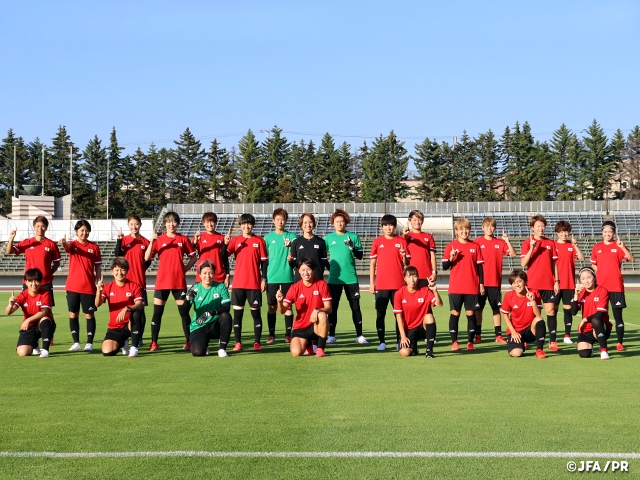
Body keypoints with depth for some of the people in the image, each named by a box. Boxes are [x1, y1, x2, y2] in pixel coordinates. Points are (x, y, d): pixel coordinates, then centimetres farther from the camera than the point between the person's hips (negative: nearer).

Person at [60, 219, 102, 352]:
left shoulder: (94, 247, 2)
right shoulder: (73, 244, 2)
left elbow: (97, 267, 5)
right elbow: (68, 246, -24)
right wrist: (63, 242, -48)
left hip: (89, 287, -1)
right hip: (72, 286, 1)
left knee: (89, 314, 1)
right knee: (73, 314, 6)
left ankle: (89, 343, 9)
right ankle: (76, 342, 15)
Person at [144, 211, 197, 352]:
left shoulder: (183, 239, 4)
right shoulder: (159, 239, 4)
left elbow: (194, 257, 10)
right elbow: (147, 258, -5)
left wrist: (185, 269, -3)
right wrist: (152, 241, -17)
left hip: (179, 281, 0)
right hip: (162, 281, 0)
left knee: (184, 311, 2)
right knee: (157, 312, 1)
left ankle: (188, 342, 9)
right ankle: (154, 343, 6)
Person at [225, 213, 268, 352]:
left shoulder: (259, 241, 3)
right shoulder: (235, 240, 6)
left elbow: (264, 261, 4)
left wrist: (264, 279, -2)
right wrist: (226, 243, -21)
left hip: (255, 283, -1)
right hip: (238, 283, 1)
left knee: (255, 312, 3)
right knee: (237, 312, 2)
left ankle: (257, 343, 8)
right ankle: (238, 343, 7)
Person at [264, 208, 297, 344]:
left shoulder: (292, 236, 5)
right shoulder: (268, 237, 6)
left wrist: (291, 246, -20)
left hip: (287, 277, 0)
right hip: (272, 277, 0)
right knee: (272, 307, 3)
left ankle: (288, 335, 9)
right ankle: (271, 335, 9)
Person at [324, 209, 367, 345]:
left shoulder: (353, 237, 3)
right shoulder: (328, 238, 6)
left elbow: (360, 256, 0)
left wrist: (352, 248, -16)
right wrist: (328, 266, 4)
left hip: (351, 278, -1)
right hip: (334, 278, 1)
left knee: (355, 306, 2)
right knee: (332, 307, 3)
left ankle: (359, 335, 8)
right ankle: (331, 335, 10)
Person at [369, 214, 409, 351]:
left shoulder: (401, 241, 5)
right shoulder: (377, 242, 6)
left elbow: (407, 263, 7)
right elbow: (372, 263, 7)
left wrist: (404, 256, -16)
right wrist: (371, 283, 2)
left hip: (398, 284, 0)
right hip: (381, 285, 0)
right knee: (380, 313, 0)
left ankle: (400, 341, 10)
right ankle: (382, 342, 5)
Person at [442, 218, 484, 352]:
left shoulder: (475, 246, 5)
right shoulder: (451, 246, 1)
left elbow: (479, 266, 8)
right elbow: (445, 266, -1)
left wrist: (481, 284, 4)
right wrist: (451, 258, -20)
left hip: (472, 287, 1)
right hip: (455, 287, -1)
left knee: (471, 313, 3)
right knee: (455, 313, 0)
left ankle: (470, 342, 9)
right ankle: (454, 342, 4)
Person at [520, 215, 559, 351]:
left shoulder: (551, 243, 9)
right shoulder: (527, 243, 0)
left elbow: (554, 263, 11)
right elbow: (523, 264, -9)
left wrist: (556, 281, 5)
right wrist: (532, 248, -20)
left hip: (548, 283, 2)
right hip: (532, 283, -2)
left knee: (551, 311, -2)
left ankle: (553, 342, 1)